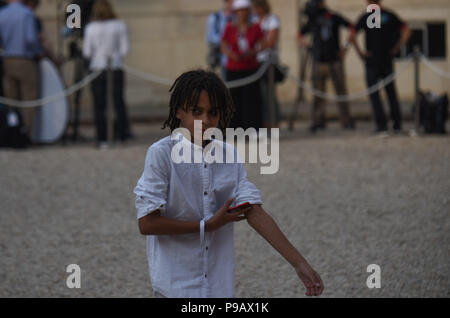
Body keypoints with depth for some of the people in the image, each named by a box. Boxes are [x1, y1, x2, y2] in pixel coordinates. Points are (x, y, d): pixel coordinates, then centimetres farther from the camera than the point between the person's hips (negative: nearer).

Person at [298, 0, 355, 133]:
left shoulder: (334, 18, -2)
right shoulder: (312, 21, 7)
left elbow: (352, 28, 4)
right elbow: (301, 33, 22)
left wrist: (346, 47, -3)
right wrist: (302, 41, -1)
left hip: (335, 61, -2)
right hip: (319, 61, 3)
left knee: (341, 91, -4)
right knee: (318, 93, 1)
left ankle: (346, 121, 1)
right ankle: (318, 121, 7)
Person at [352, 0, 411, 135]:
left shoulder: (365, 17, -3)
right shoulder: (390, 16, 3)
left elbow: (352, 35, -14)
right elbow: (406, 31, -3)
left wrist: (360, 52, -7)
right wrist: (397, 48, 2)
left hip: (371, 60, -3)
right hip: (387, 60, 3)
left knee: (374, 94, 2)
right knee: (391, 92, 14)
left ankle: (382, 125, -8)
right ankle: (397, 125, 15)